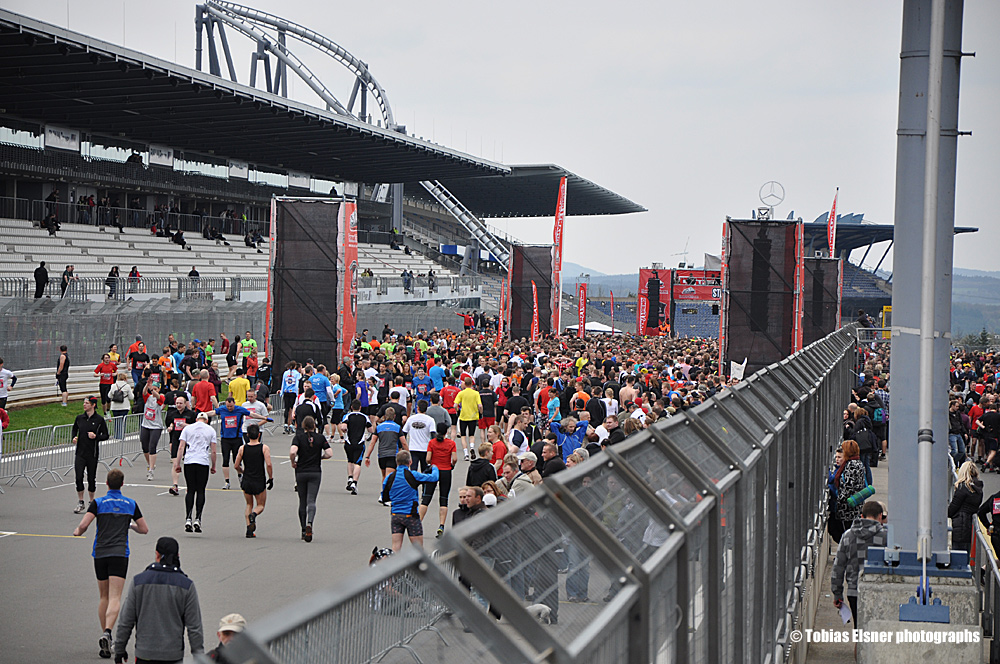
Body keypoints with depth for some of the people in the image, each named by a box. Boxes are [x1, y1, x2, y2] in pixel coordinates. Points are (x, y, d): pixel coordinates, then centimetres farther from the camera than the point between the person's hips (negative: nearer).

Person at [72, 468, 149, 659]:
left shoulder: (98, 503, 0)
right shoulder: (131, 504, 6)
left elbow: (84, 524, -11)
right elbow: (144, 529, 11)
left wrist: (77, 532, 11)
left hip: (100, 554, 1)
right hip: (120, 554, -1)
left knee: (104, 597, 16)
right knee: (115, 598, -9)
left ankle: (105, 635, 19)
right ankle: (107, 632, -29)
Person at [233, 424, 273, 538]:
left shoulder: (242, 448, -1)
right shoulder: (264, 448, -8)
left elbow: (236, 466, 2)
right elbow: (269, 464, -16)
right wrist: (271, 478, -4)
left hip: (246, 481, 2)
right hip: (259, 482, -2)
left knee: (249, 505, 20)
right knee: (261, 505, 15)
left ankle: (249, 529, 6)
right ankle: (253, 515, -19)